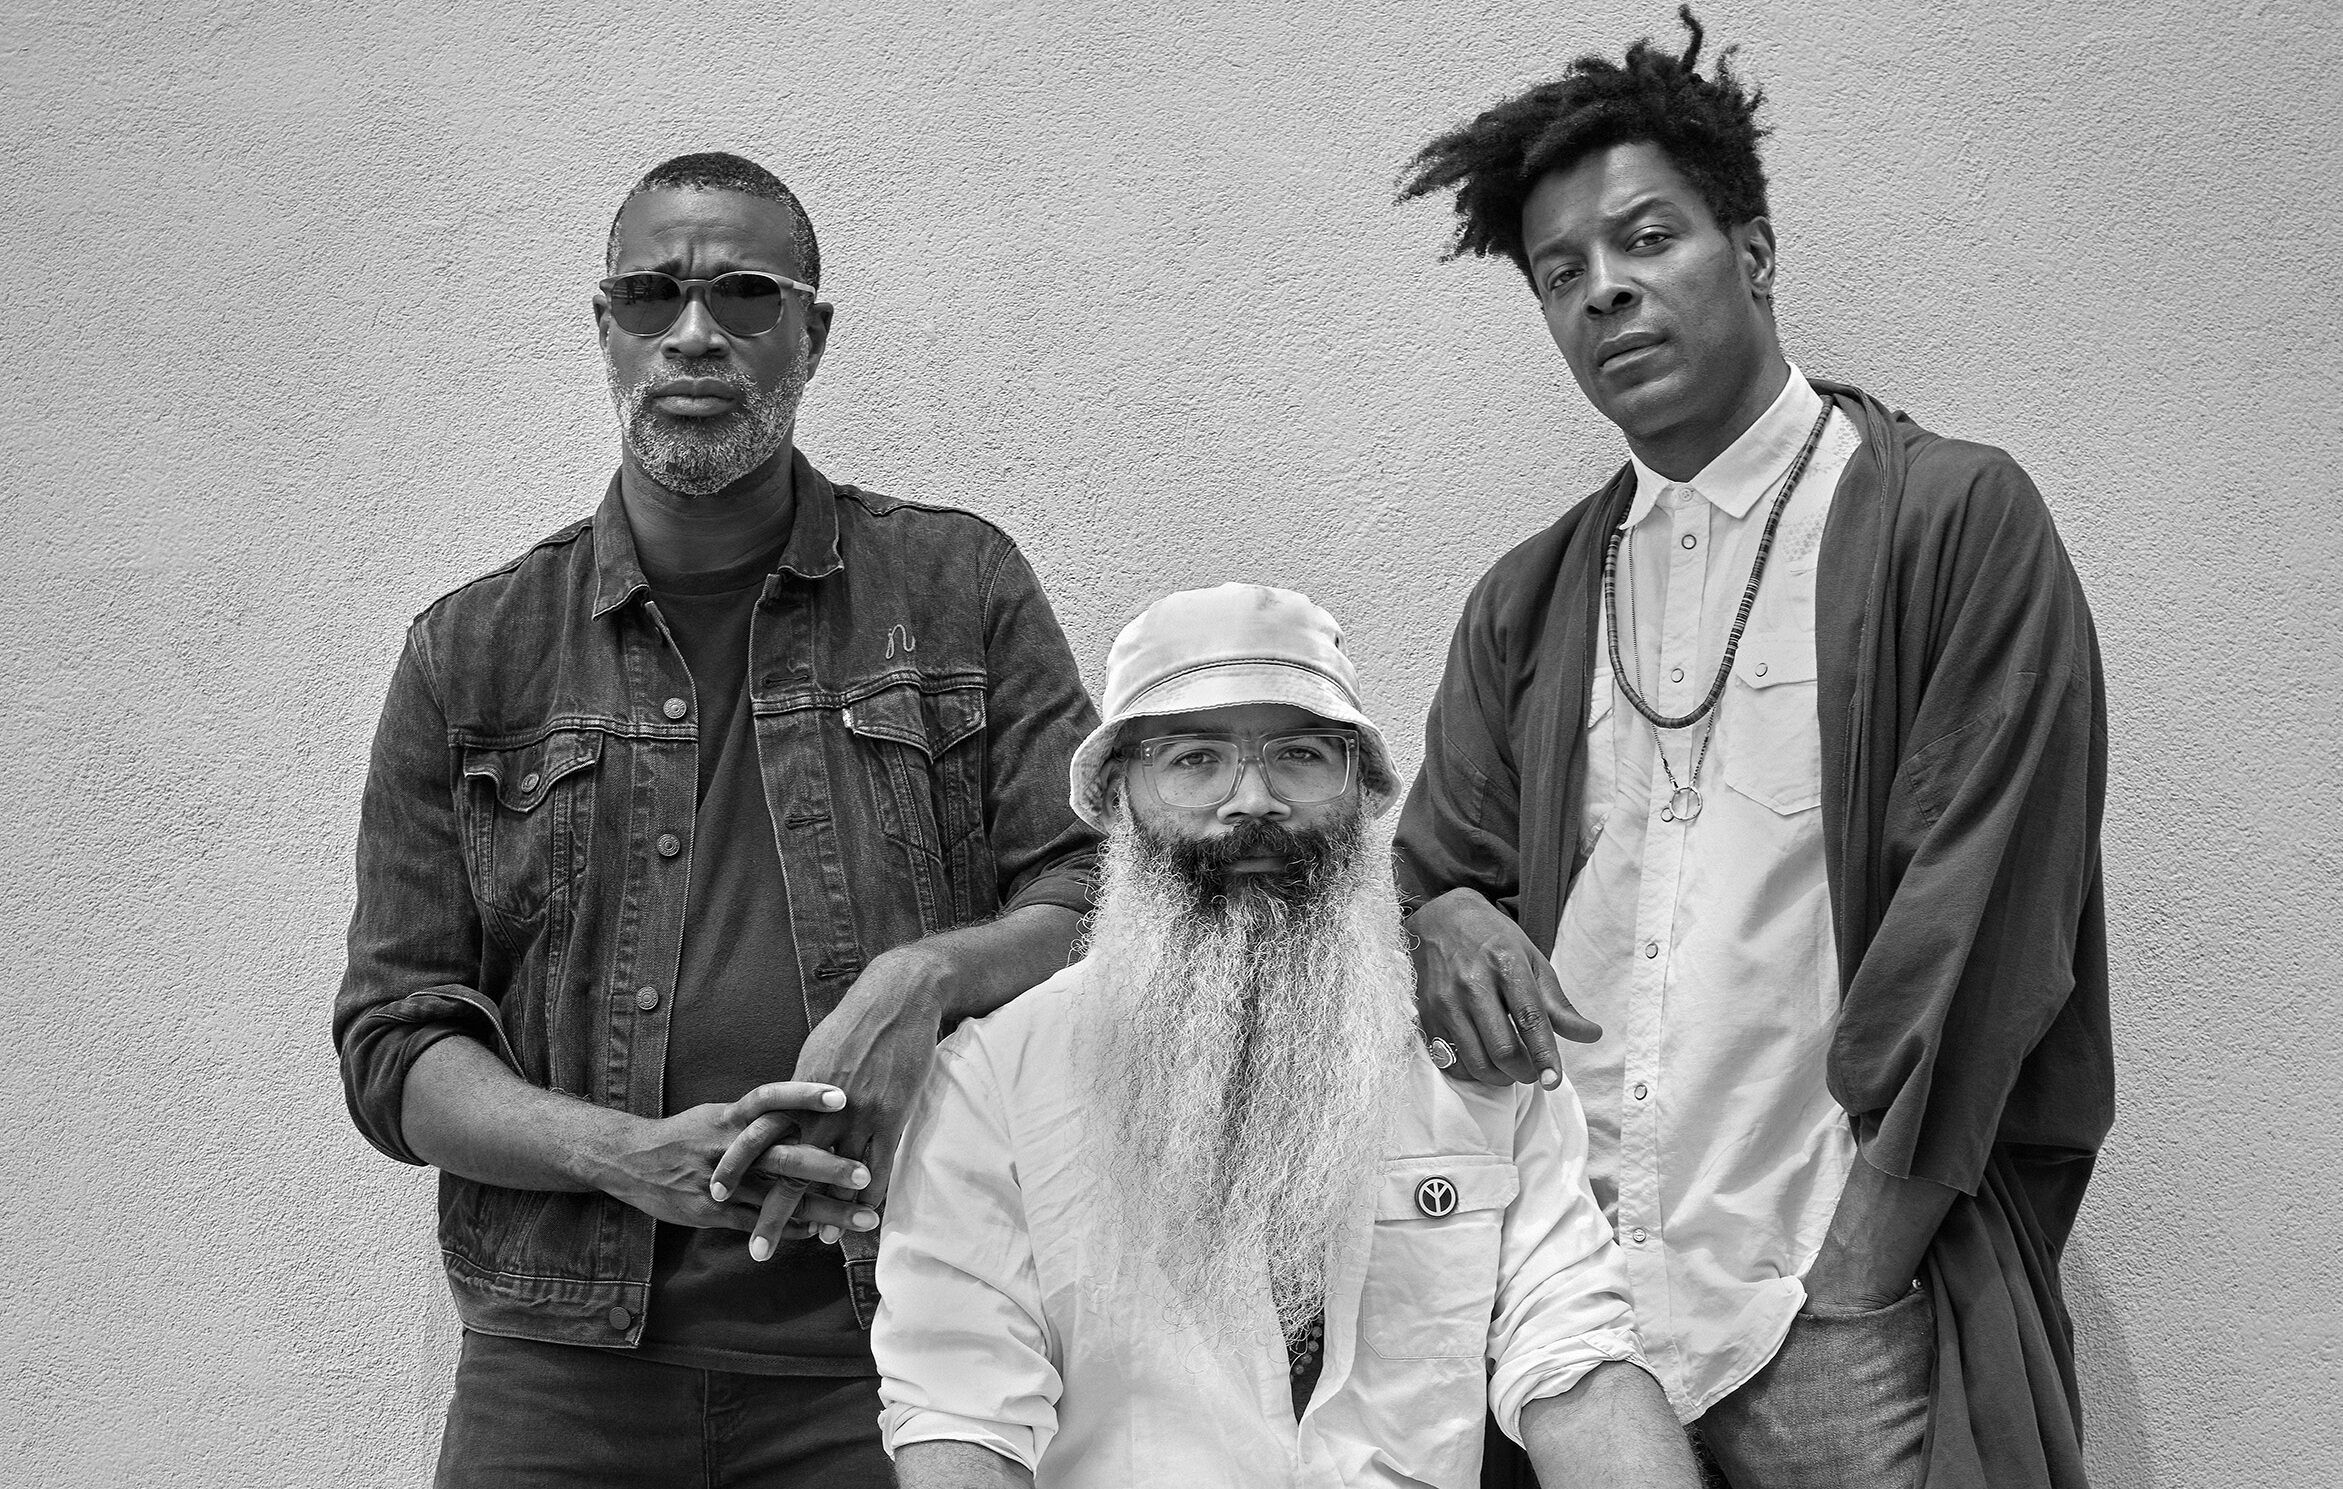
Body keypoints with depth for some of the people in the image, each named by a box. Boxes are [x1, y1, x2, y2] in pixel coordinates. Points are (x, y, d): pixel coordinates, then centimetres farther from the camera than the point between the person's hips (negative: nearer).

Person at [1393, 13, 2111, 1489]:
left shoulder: (1956, 520, -3)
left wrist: (1847, 1276, -12)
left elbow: (1981, 912, -8)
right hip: (1571, 1298, 4)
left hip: (1842, 1315, -4)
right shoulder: (1526, 604, 13)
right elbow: (1435, 870, 17)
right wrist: (1441, 923, -7)